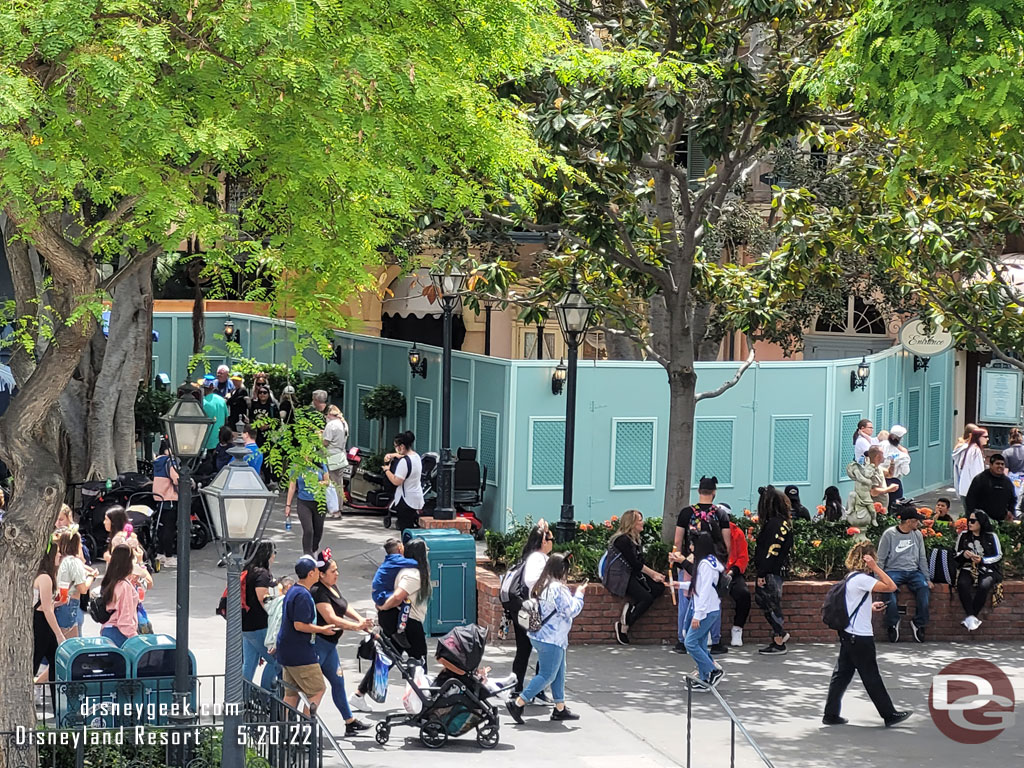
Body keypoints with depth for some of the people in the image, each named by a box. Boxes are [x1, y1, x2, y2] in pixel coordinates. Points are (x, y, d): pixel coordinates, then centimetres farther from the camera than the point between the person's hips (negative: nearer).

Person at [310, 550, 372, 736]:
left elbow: (345, 607, 19)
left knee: (338, 682, 16)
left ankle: (350, 722, 26)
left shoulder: (333, 587, 12)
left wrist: (360, 619, 2)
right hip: (316, 643, -10)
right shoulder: (318, 592, -19)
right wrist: (356, 626, -24)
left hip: (329, 644, 10)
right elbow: (331, 619, -24)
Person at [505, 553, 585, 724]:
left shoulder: (541, 586, 8)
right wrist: (579, 594, -3)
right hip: (551, 639, -10)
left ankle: (560, 709, 22)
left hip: (539, 636, 10)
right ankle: (517, 704, -5)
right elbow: (571, 611, -18)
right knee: (546, 675, -4)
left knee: (559, 673, 17)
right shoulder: (557, 588, -21)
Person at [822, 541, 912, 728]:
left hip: (848, 635, 9)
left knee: (842, 674, 10)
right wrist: (875, 568, -19)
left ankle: (831, 714, 11)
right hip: (860, 637, -9)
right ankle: (889, 715, 9)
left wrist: (870, 607, 20)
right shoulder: (861, 579, -17)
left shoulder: (851, 578, 12)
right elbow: (891, 587, -23)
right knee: (871, 678, 0)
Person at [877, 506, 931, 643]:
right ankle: (893, 623, -24)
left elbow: (922, 558, 17)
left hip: (913, 571, 4)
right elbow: (880, 559, 0)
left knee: (924, 587, -27)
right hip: (893, 570, -4)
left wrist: (927, 579, 8)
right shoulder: (889, 534, -1)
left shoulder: (917, 535, 13)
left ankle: (919, 624, -18)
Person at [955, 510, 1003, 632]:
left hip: (987, 570, -2)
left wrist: (982, 560, -11)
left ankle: (969, 618, -30)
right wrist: (963, 554, -6)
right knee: (962, 583, -33)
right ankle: (971, 616, -37)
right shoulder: (963, 536, 14)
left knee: (984, 585, -36)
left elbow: (998, 556, 5)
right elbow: (956, 555, 17)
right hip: (968, 569, 2)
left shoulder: (991, 537, 7)